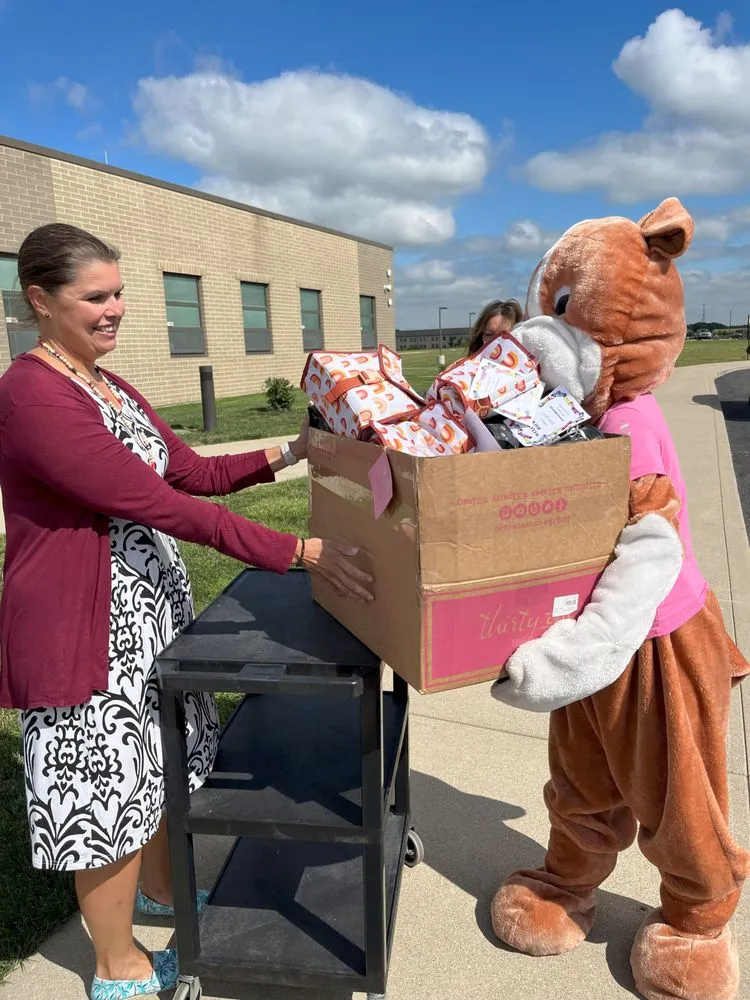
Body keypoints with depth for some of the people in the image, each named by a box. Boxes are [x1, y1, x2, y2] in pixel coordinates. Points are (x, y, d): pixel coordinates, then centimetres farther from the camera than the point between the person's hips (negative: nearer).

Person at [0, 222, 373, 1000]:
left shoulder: (112, 388, 9)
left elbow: (193, 472, 13)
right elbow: (161, 503, -28)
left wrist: (283, 457, 0)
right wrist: (299, 553, -28)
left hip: (151, 605, 9)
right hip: (85, 627, -9)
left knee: (157, 761, 23)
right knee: (106, 787, 7)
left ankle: (160, 889, 48)